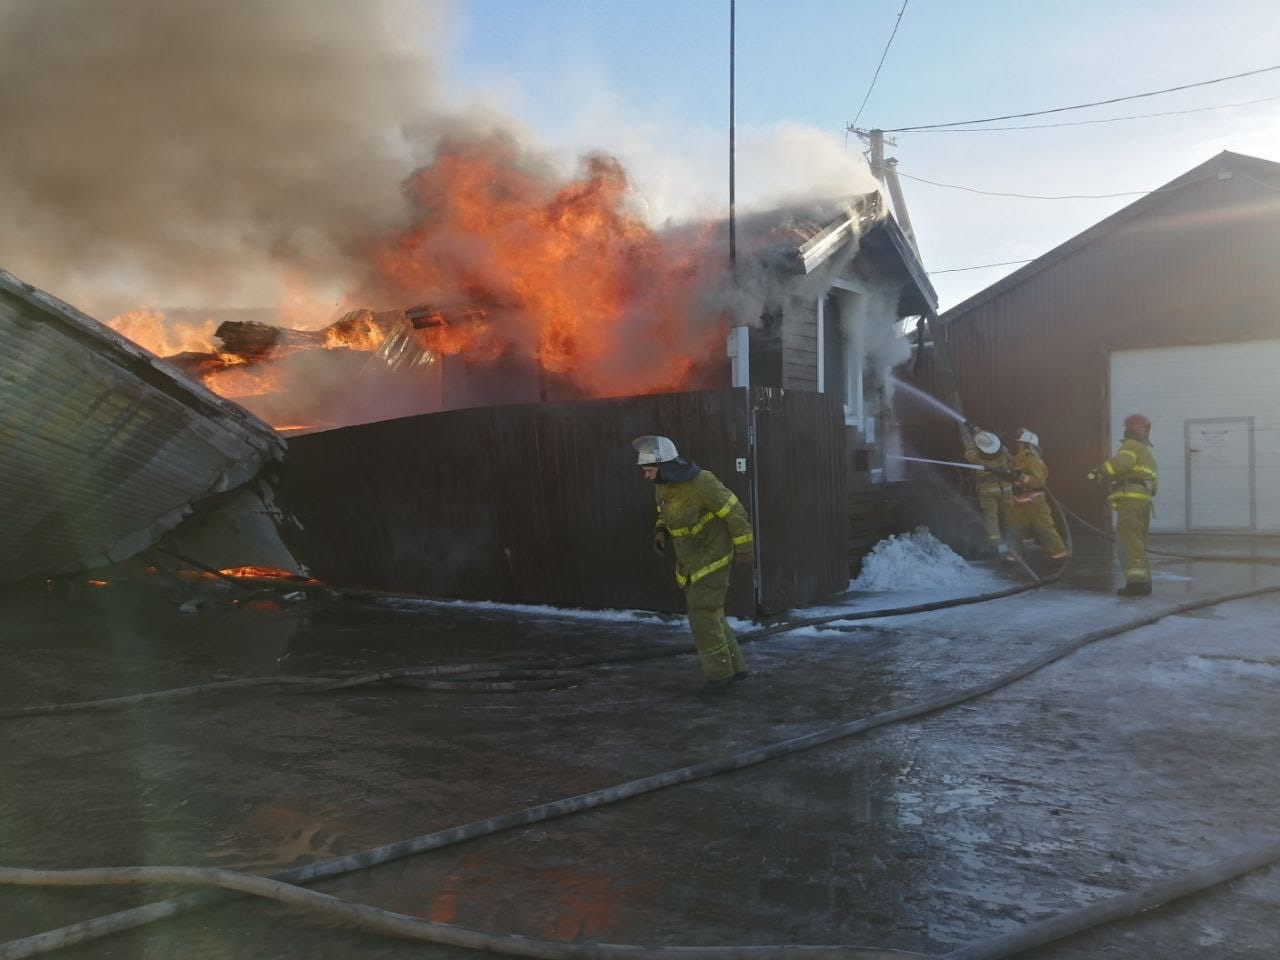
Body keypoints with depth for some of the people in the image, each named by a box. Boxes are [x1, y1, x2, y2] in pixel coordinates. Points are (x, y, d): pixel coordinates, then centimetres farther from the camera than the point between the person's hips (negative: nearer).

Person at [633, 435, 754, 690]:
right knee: (709, 614, 13)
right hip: (690, 561, 8)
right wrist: (661, 532, -1)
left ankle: (719, 671, 9)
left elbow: (734, 512, -19)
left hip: (712, 558, -8)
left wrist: (744, 548, -14)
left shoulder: (700, 482, -26)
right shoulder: (662, 486, 0)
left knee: (704, 616, -6)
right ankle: (735, 666, 25)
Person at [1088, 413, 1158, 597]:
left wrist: (1100, 472, -22)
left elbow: (1121, 462, -24)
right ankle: (1143, 581, 14)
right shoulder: (1147, 452, 29)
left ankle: (1137, 581, -21)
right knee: (1138, 542, 14)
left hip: (1130, 499, -10)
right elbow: (1154, 484, 30)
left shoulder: (1132, 446, -2)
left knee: (1129, 540, -13)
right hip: (1144, 500, 10)